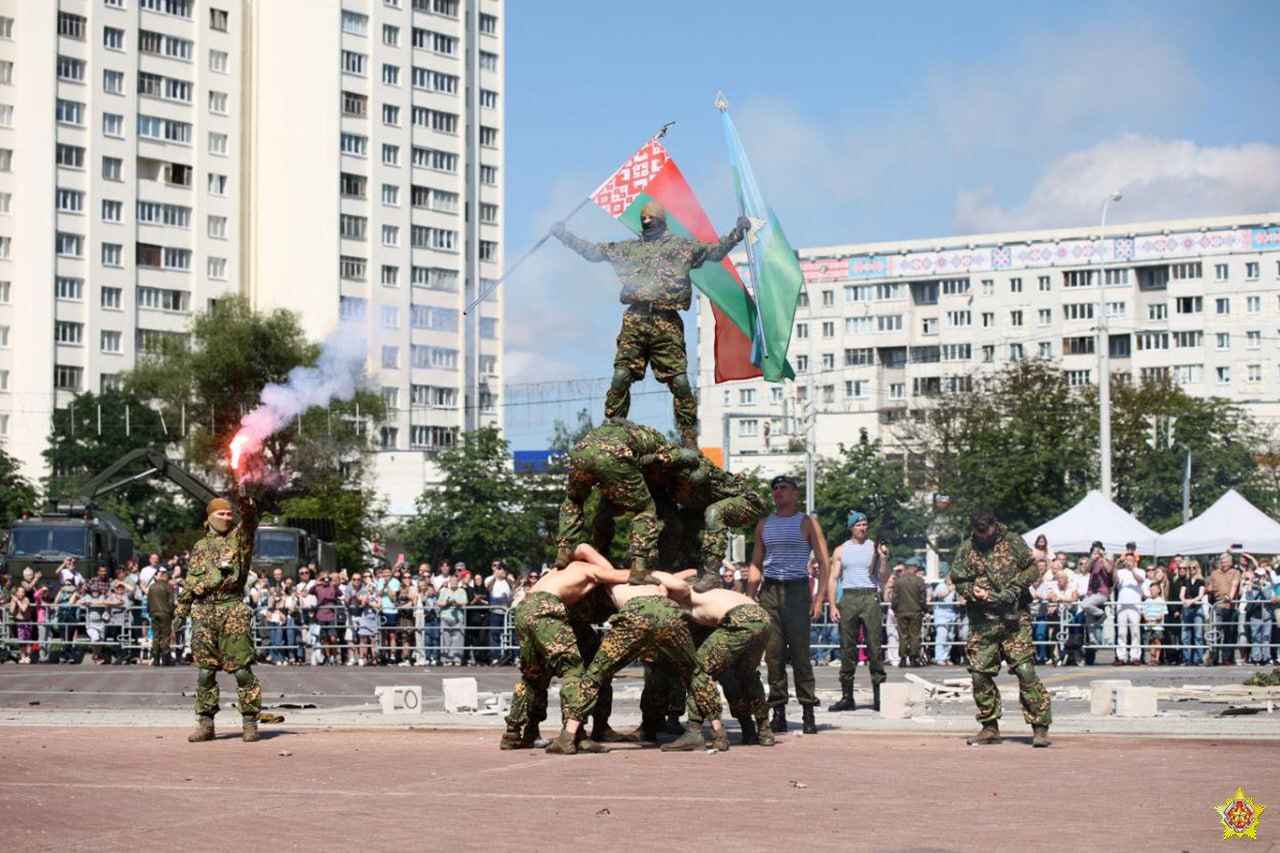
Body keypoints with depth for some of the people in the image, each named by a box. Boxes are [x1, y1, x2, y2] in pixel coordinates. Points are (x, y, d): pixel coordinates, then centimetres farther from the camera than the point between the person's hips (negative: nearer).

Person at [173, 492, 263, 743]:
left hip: (233, 611, -4)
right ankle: (205, 724, 11)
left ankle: (250, 722, -1)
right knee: (205, 671, 5)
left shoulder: (238, 537, 8)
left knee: (242, 669, -6)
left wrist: (245, 501, -33)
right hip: (203, 611, 4)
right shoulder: (200, 547, 18)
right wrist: (180, 613, 17)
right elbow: (189, 583, 21)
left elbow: (250, 520, -14)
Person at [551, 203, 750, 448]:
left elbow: (716, 251, 12)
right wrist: (565, 235, 21)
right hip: (634, 320, 2)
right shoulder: (628, 248, 21)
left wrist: (737, 233, -1)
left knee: (679, 381, -8)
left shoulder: (683, 246, 15)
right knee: (621, 377, -7)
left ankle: (689, 439, -4)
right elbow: (592, 251, 25)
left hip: (667, 322, -2)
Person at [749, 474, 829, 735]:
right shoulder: (764, 524, 16)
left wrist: (820, 595, -11)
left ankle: (808, 712, -5)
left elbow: (823, 562, 0)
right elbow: (756, 564, 18)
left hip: (797, 589, -4)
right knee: (773, 653, 0)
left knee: (800, 652, -8)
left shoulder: (807, 523, 5)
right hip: (769, 589, 4)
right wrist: (748, 599, 8)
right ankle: (778, 712, 2)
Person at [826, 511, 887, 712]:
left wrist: (883, 559, -11)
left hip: (870, 597, -1)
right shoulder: (841, 550, 13)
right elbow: (833, 578, 9)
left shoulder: (874, 547, 10)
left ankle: (879, 695, -5)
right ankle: (847, 697, 5)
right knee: (847, 647, 1)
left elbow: (883, 578, 6)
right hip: (848, 597, 1)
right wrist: (832, 605, -2)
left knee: (874, 646, -6)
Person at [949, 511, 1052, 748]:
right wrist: (972, 590, -12)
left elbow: (1031, 569, 2)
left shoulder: (1013, 542, 4)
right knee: (980, 673, 1)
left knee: (1025, 670, -10)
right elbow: (958, 581, 9)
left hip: (1014, 620, -3)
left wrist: (1014, 588, -12)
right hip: (982, 623, 3)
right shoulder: (966, 550, 8)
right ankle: (990, 727, 15)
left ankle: (1040, 727, -7)